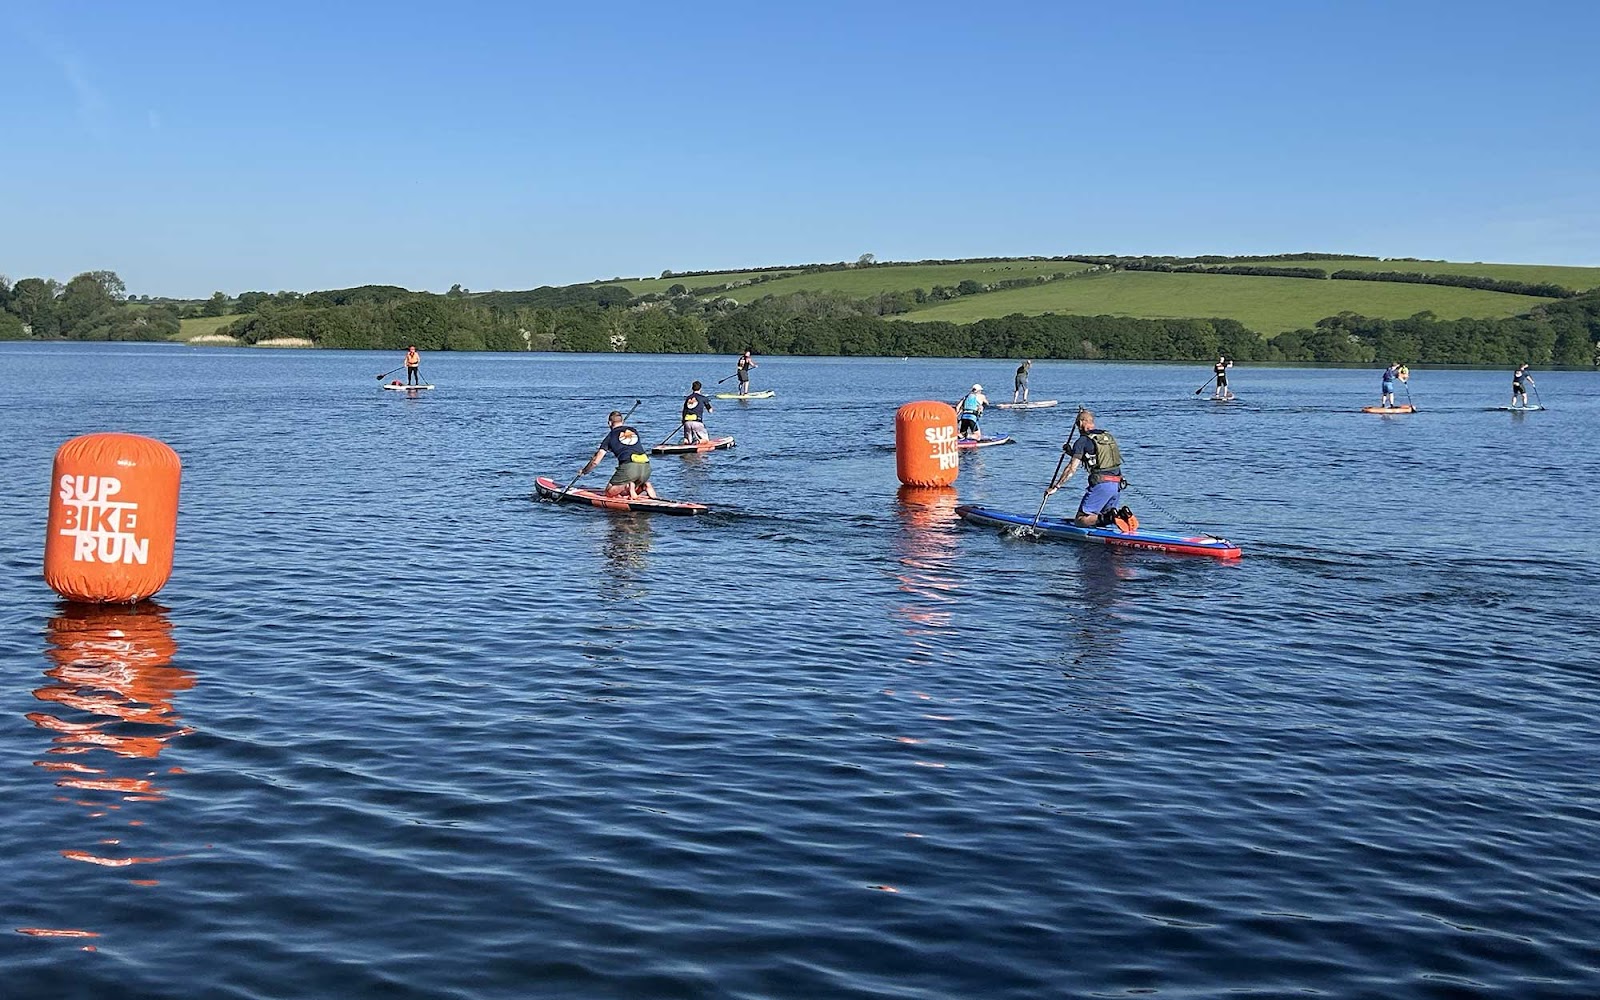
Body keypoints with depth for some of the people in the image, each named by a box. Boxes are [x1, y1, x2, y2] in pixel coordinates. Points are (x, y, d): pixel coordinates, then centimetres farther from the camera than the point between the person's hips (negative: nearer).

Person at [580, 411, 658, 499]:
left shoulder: (610, 436, 13)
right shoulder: (634, 431, 24)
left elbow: (595, 461, 13)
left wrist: (583, 472, 30)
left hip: (628, 466, -4)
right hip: (646, 467, 4)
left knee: (609, 492, 9)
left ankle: (627, 486, -19)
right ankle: (646, 486, -4)